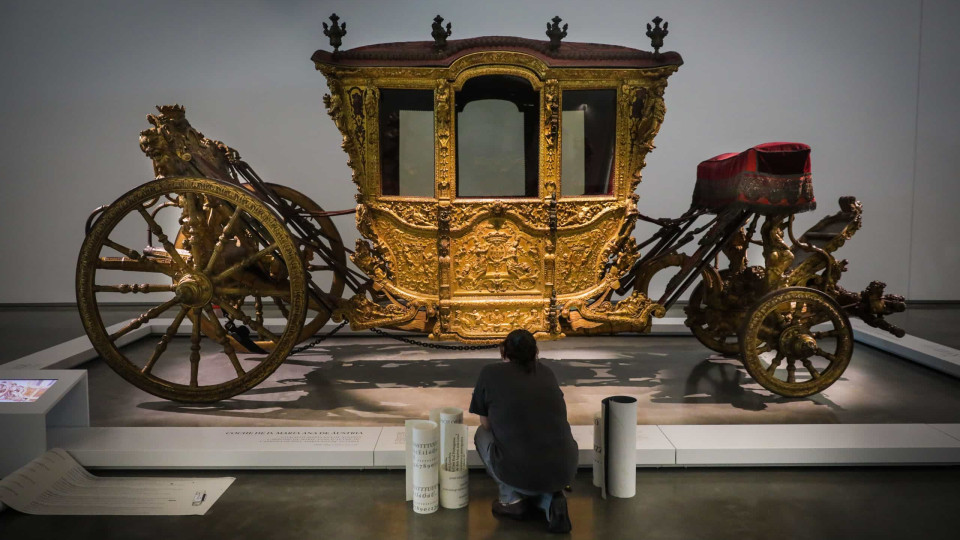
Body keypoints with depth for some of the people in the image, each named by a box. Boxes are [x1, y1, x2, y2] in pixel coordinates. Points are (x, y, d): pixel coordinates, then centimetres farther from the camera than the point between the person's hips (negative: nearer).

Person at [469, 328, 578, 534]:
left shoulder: (490, 373, 4)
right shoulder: (546, 373, 16)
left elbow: (486, 425, 16)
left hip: (518, 472, -3)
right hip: (564, 470, 4)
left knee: (483, 434, 27)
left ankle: (513, 499, 13)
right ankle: (551, 499, 9)